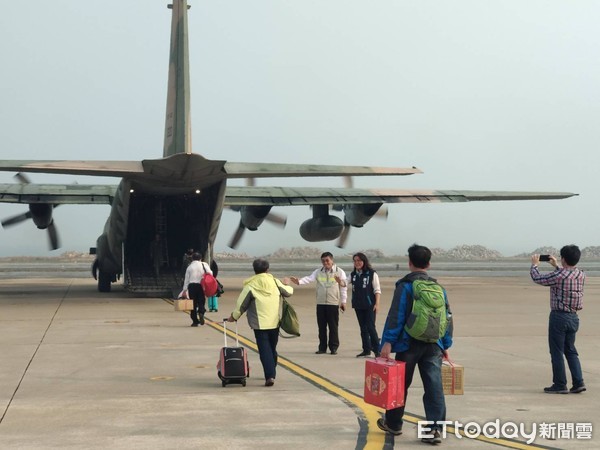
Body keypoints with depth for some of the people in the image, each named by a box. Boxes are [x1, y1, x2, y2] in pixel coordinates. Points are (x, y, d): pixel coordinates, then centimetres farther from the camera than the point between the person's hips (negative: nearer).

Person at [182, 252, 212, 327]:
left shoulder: (189, 267, 7)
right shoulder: (203, 265, 4)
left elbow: (186, 279, 7)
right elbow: (210, 273, -8)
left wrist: (184, 290, 9)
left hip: (192, 285, 1)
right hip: (201, 285, 0)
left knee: (193, 304, 5)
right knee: (201, 302, 7)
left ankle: (195, 321, 3)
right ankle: (201, 312, -24)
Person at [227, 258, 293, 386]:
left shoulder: (250, 285, -8)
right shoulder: (274, 281, 1)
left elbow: (242, 304, -3)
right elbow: (288, 292, 14)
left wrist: (234, 316, 13)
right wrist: (286, 285, 37)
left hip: (260, 324, -4)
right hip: (275, 322, 4)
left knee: (265, 350, -5)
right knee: (272, 349, 18)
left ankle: (270, 376, -17)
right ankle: (272, 374, 27)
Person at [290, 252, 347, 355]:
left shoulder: (339, 272, 1)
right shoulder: (318, 272, 8)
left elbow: (343, 288, 2)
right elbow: (309, 278, -7)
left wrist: (343, 301, -1)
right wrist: (299, 281, -27)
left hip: (333, 304, -3)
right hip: (320, 303, 3)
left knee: (333, 326, 0)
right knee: (321, 326, 7)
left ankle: (334, 347, 9)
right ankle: (322, 347, 15)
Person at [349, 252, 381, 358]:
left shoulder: (372, 274, -7)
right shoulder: (353, 274, 8)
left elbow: (377, 290, -8)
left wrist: (377, 303, -14)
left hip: (369, 305, -6)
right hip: (358, 305, 6)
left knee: (370, 327, -9)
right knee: (363, 328, 10)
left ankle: (377, 350, -3)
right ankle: (366, 350, 17)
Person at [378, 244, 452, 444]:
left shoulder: (405, 285, -6)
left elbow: (396, 316, -13)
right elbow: (447, 317, 14)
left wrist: (388, 342, -14)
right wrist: (445, 345, 21)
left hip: (409, 344, -3)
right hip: (433, 345, 4)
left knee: (400, 385, 12)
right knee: (434, 387, 0)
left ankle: (393, 424, 25)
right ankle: (435, 428, -8)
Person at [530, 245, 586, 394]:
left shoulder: (558, 275, -19)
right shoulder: (581, 275, 1)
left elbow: (537, 279, -4)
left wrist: (534, 265, 13)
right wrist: (556, 266, 33)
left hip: (559, 316, -7)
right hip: (574, 317, 7)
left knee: (557, 352, 3)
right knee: (570, 350, 17)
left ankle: (560, 385, 7)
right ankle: (578, 382, 9)